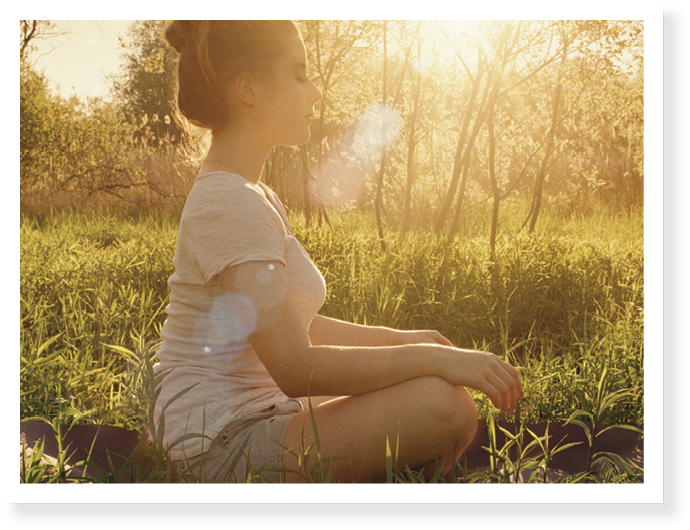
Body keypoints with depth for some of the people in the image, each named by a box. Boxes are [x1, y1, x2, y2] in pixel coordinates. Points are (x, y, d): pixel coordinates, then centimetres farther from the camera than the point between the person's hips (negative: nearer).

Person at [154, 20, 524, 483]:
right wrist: (436, 358, -19)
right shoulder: (229, 202, -19)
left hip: (259, 413, 10)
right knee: (442, 406, -22)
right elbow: (298, 368, -24)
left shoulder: (257, 197, 14)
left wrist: (400, 339, 12)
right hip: (223, 447, -10)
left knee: (451, 396, 7)